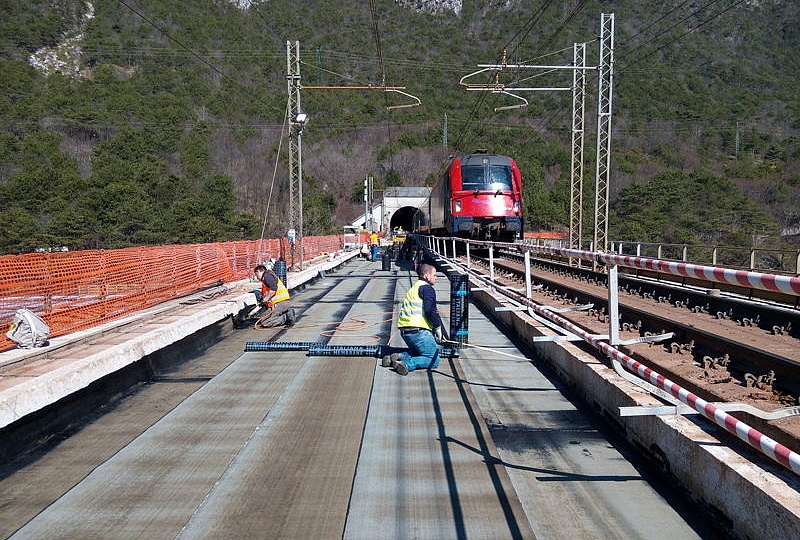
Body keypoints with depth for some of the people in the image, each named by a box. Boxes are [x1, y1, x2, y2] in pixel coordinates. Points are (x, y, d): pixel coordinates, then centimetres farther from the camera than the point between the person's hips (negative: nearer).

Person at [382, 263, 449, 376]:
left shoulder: (414, 288, 27)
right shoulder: (427, 288, -4)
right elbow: (430, 311, -19)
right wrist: (438, 328, -3)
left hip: (405, 331, 9)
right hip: (418, 331, -9)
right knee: (434, 361, -2)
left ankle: (401, 357, 2)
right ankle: (407, 364, -24)